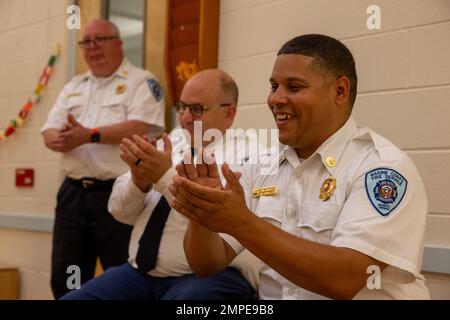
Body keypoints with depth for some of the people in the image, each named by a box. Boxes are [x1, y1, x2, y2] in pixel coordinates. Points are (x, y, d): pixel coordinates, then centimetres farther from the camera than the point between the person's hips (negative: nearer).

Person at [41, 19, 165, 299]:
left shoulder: (141, 82, -1)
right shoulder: (73, 87, 19)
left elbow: (140, 127, -16)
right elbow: (50, 131, 12)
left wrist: (90, 135, -19)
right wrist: (60, 139, -12)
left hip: (118, 193, -6)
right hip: (73, 192, 6)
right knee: (64, 279, 11)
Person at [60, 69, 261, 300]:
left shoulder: (246, 154, -3)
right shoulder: (170, 142, 14)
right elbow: (120, 211, 13)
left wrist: (166, 176, -22)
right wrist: (138, 181, -8)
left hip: (210, 275, -5)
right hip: (142, 271, 6)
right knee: (71, 298, -9)